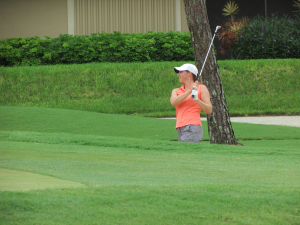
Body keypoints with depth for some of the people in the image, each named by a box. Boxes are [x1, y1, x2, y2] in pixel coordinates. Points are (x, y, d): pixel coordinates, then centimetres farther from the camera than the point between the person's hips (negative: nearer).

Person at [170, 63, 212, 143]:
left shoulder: (201, 88, 9)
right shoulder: (176, 91, 21)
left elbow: (209, 110, 1)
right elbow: (173, 102, -3)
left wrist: (196, 99, -15)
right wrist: (190, 91, -11)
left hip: (193, 128, -5)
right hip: (181, 130, 5)